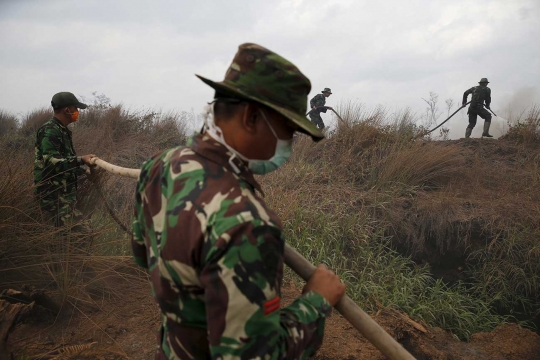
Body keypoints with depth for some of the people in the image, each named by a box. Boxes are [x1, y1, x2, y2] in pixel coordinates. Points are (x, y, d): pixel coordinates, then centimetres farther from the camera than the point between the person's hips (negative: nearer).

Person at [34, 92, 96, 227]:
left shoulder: (62, 130, 17)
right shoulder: (49, 131, -14)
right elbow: (52, 161, -25)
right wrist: (80, 160, -30)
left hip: (64, 194, 10)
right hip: (54, 195, -10)